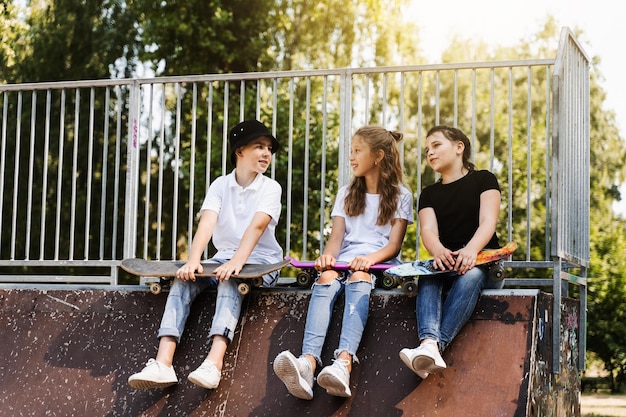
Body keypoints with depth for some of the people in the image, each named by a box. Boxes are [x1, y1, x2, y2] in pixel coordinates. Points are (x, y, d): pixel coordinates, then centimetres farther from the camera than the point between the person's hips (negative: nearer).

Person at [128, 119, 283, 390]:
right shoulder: (220, 185, 5)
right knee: (183, 279, -22)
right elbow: (207, 223, -12)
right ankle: (162, 364, -35)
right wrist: (193, 260, -30)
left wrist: (237, 261, -38)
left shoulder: (271, 188, -3)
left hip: (261, 263, -4)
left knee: (230, 281, -35)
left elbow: (257, 226, -21)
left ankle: (214, 363, -52)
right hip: (224, 258, 4)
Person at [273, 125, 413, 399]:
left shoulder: (401, 196, 12)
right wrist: (328, 255, -14)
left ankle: (343, 364, -62)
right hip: (344, 260, 3)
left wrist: (370, 259, -21)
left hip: (379, 263, -3)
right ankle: (308, 364, -56)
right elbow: (337, 236, 10)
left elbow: (394, 245, 0)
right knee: (325, 279, -33)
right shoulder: (346, 194, 24)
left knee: (357, 278, -38)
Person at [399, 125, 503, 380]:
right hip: (447, 263, 3)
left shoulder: (483, 180, 9)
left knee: (470, 274, -38)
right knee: (428, 276, -32)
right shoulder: (429, 194, 19)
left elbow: (488, 222, -8)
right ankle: (430, 346, -56)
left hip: (485, 264, -3)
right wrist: (438, 251, -27)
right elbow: (428, 230, -1)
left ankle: (436, 346, -52)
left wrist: (471, 250, -31)